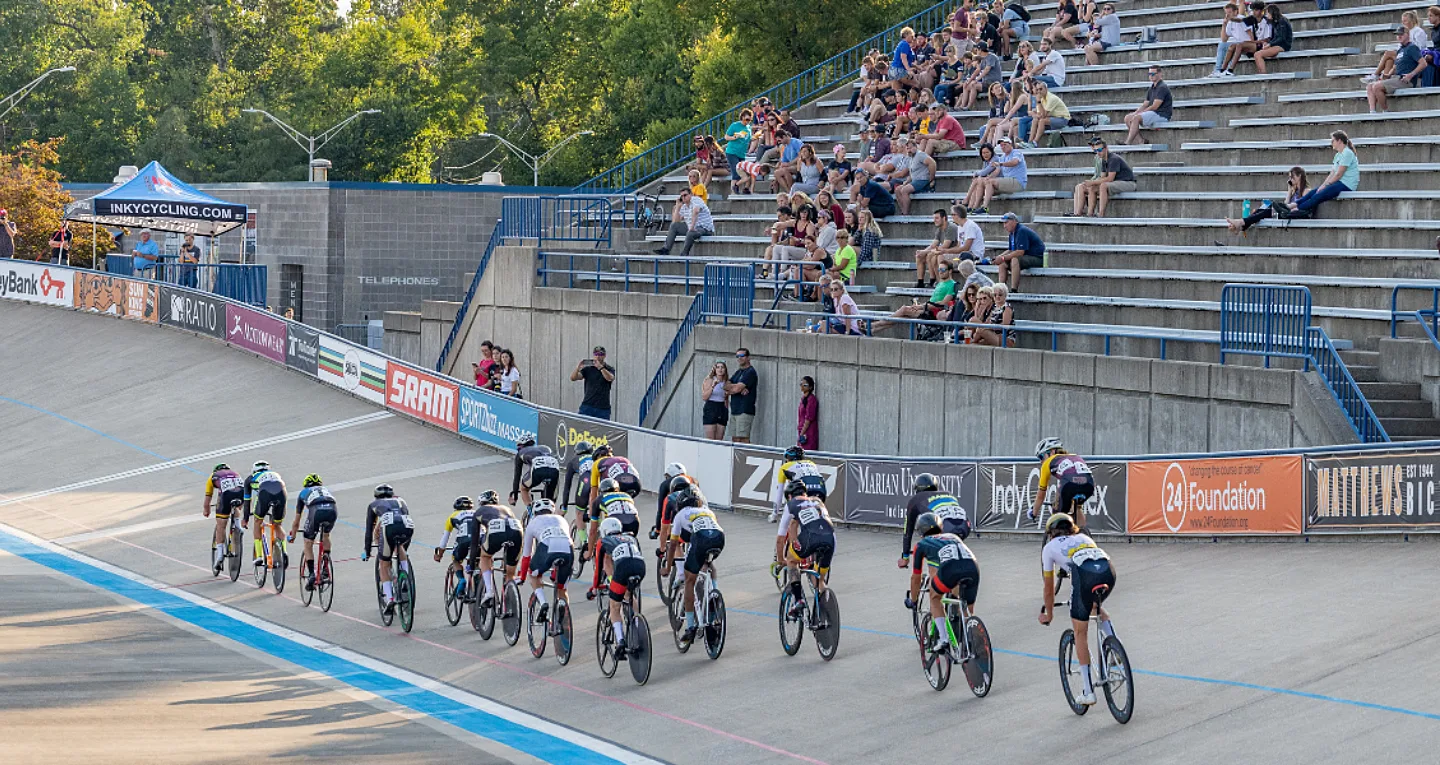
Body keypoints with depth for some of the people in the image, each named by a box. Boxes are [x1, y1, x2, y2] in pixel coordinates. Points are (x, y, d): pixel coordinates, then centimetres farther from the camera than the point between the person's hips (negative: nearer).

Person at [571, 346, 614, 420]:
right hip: (587, 406, 1)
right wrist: (578, 367, -21)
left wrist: (600, 367, -31)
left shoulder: (609, 369, 4)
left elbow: (610, 378, -18)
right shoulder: (587, 369, 8)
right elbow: (573, 378, -2)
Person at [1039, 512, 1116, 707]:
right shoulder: (1084, 538, 38)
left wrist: (1048, 614, 48)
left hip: (1084, 574, -4)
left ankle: (1087, 691, 11)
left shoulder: (1050, 547, 27)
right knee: (1095, 606, 37)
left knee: (1080, 632, 11)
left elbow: (1049, 588, 32)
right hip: (1108, 571, 4)